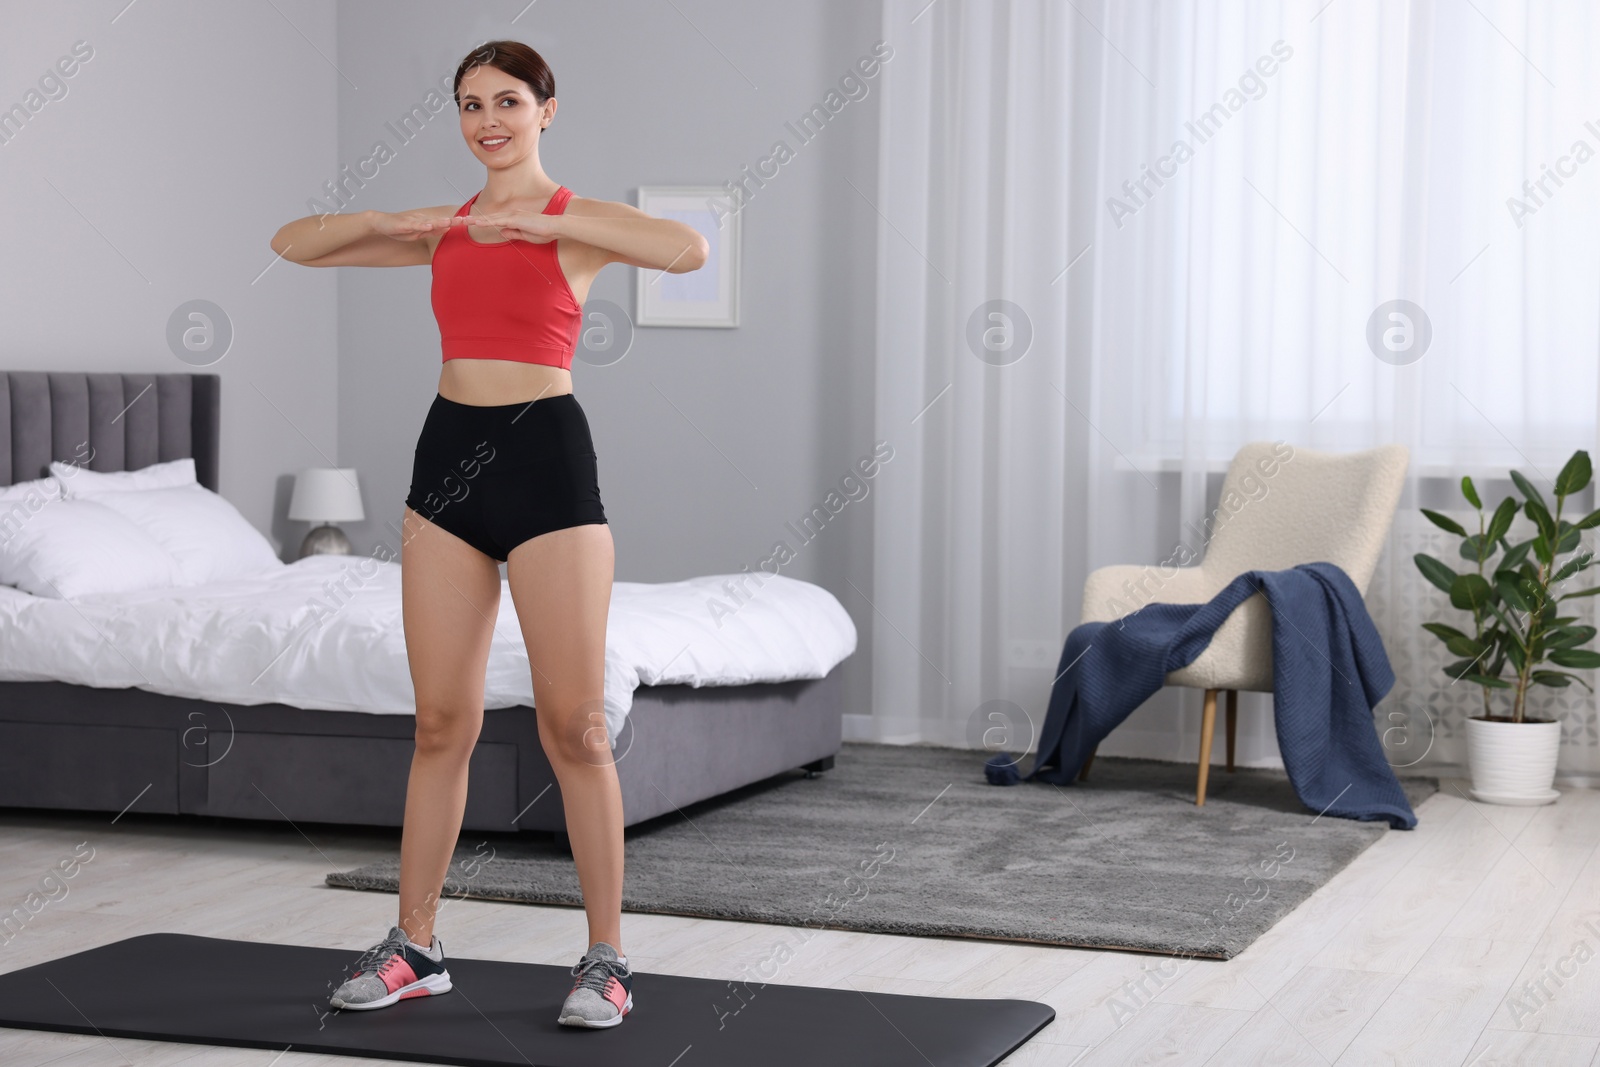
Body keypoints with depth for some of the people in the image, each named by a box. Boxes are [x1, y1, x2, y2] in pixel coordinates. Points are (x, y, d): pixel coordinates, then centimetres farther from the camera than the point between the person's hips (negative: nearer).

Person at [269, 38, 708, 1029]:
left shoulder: (580, 218, 1)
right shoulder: (447, 228, 14)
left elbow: (689, 249, -20)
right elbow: (293, 242, 17)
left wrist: (541, 224, -19)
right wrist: (392, 222, 0)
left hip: (545, 458, -5)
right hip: (449, 457, 5)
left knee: (574, 724, -4)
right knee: (443, 721, 8)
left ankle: (607, 960, 5)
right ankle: (416, 947, 18)